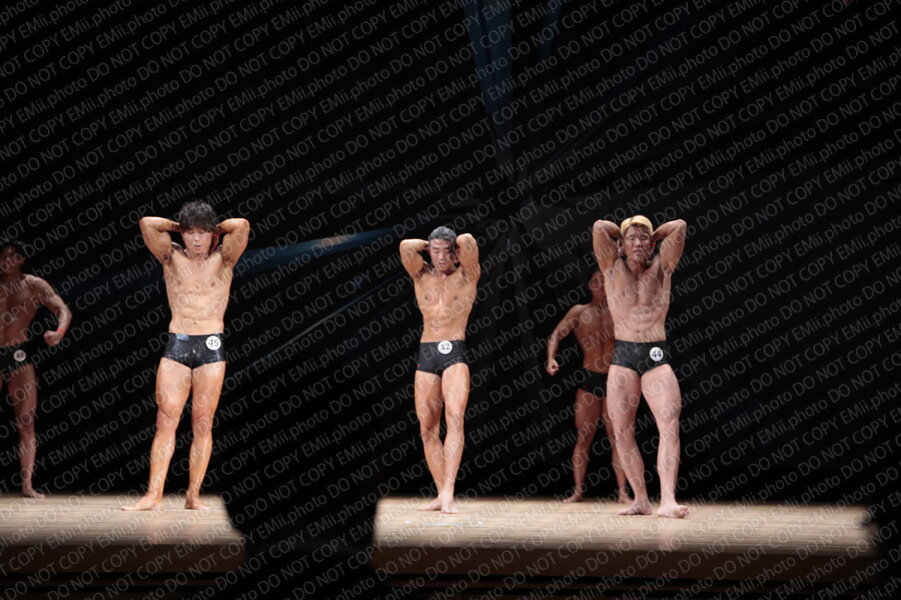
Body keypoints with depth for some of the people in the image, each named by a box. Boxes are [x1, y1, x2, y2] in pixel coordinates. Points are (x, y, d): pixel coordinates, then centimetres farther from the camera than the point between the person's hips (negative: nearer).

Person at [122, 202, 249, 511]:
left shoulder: (223, 259, 7)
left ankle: (193, 495, 1)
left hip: (211, 347, -1)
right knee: (166, 420, -7)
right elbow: (147, 224, 0)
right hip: (176, 345, 1)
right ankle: (153, 495, -12)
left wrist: (215, 229, 9)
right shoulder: (171, 258, 9)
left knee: (203, 424, -1)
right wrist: (178, 227, 11)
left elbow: (242, 226, -7)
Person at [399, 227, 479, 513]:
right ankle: (441, 495, 5)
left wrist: (457, 245, 9)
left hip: (455, 353, -4)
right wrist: (429, 245, 11)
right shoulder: (422, 276, 12)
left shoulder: (467, 275, 6)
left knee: (454, 417, -21)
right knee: (427, 427, 0)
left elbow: (468, 241, -11)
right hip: (426, 353, 4)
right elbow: (406, 246, -5)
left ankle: (448, 490, -30)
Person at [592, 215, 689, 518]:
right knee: (622, 431, 0)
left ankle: (667, 500, -27)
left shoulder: (661, 269, 7)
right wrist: (620, 235, 13)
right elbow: (600, 228, -4)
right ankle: (640, 499, 10)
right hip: (623, 357, 1)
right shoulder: (613, 269, 7)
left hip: (657, 357, -1)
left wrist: (653, 237, 13)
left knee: (670, 424, -17)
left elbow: (679, 227, -1)